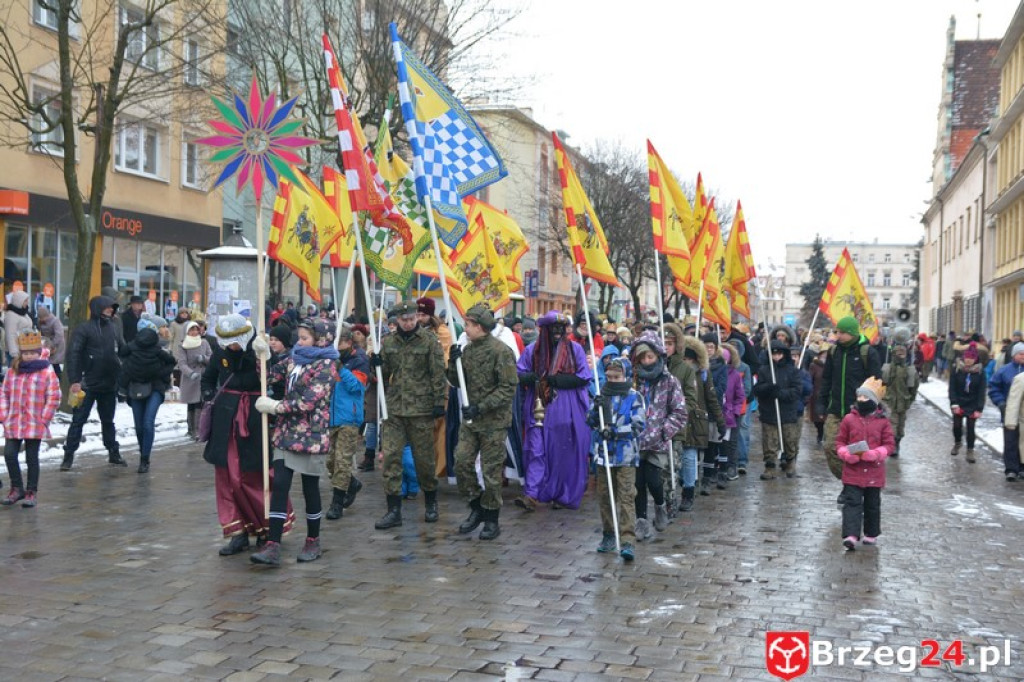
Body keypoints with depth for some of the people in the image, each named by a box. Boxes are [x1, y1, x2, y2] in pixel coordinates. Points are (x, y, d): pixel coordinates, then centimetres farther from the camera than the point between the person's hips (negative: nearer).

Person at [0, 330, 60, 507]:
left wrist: (44, 419, -9)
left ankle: (31, 492, 15)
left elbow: (53, 398, -6)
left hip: (35, 425, -4)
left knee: (32, 458, 4)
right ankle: (17, 488, 16)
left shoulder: (47, 372, -6)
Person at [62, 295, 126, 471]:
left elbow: (123, 351, 14)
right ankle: (69, 455, 4)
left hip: (109, 384, 5)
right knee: (78, 420, -1)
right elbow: (73, 355, -13)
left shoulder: (113, 329, 10)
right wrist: (74, 381, -20)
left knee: (108, 420, 16)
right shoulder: (83, 329, -7)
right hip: (88, 384, -5)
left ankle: (114, 453, 24)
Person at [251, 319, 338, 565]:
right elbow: (270, 376, 16)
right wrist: (262, 355, 0)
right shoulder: (293, 359, 12)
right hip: (286, 433, 6)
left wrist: (274, 406, -12)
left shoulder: (325, 366, -10)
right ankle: (273, 546, -3)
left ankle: (313, 542, 21)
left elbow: (307, 402, -17)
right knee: (279, 485, -2)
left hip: (311, 436, -6)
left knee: (310, 488, 5)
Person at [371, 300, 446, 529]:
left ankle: (431, 504, 27)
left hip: (421, 408, -3)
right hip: (393, 408, 4)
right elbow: (384, 373, 16)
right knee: (391, 457, -2)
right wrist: (376, 365, -5)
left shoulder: (429, 341, -4)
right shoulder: (388, 342, 8)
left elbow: (438, 374, -4)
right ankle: (394, 510, 4)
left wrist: (439, 402, -9)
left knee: (424, 458, 6)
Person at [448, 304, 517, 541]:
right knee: (462, 462, 2)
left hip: (494, 420, -6)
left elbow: (508, 388, -17)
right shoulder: (468, 349, 8)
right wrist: (454, 362, -5)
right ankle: (476, 508, 21)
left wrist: (481, 407, -22)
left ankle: (491, 519, 15)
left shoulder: (501, 351, -14)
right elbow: (456, 382, 14)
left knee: (491, 470, 1)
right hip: (470, 419, 6)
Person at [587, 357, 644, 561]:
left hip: (626, 455, -5)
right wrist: (596, 409, -11)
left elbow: (638, 425, -11)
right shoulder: (602, 396, 8)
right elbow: (590, 422, 8)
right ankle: (608, 534, 25)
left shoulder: (634, 398, -5)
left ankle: (628, 540, -10)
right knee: (604, 495, 12)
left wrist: (615, 431, -20)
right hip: (603, 454, 5)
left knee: (626, 497, -8)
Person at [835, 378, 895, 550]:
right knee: (852, 502, -8)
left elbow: (889, 444, -1)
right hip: (852, 471, -1)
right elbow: (840, 441, 4)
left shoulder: (882, 421, -2)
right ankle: (850, 536, -13)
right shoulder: (849, 419, -1)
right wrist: (846, 454, -15)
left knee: (872, 504, 14)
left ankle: (871, 534, 29)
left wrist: (876, 454, -18)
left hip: (874, 471, 1)